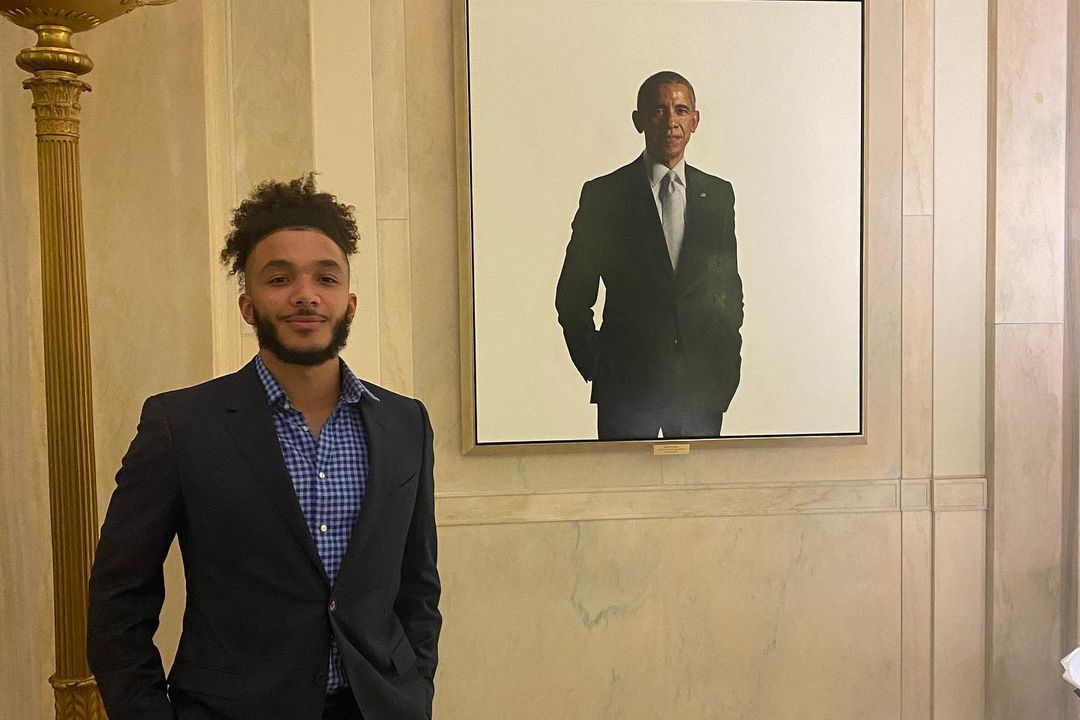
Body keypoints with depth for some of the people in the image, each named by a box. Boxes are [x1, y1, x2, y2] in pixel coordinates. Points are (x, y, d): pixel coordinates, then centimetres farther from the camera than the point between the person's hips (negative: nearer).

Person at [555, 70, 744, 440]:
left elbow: (731, 289, 14)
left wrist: (727, 362, 5)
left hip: (702, 381, 3)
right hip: (627, 383, -2)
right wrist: (596, 367, -4)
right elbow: (572, 296, 3)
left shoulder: (718, 194, 10)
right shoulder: (603, 195, 0)